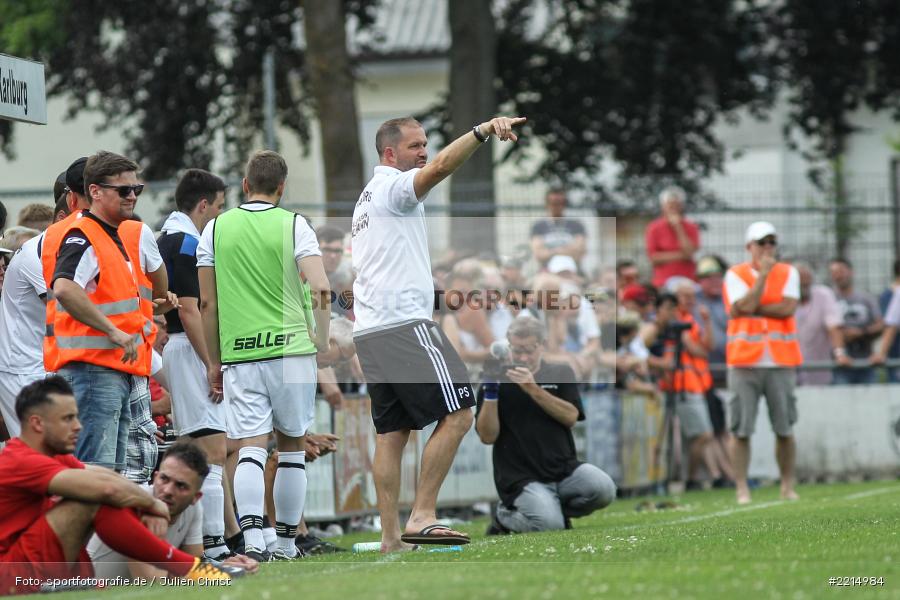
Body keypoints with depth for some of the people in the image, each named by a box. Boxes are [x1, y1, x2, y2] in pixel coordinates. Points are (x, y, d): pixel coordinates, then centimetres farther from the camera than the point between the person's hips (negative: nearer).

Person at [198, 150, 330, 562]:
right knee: (292, 447, 13)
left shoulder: (216, 228, 6)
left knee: (249, 450, -4)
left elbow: (207, 304, 6)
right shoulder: (293, 225, 0)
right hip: (290, 349, -1)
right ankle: (286, 543, 17)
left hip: (238, 356, 1)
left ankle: (252, 539, -23)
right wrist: (322, 338, 0)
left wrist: (214, 362, 13)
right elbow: (320, 288, -14)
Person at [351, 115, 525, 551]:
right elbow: (441, 166, -24)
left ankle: (391, 538, 4)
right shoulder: (394, 187, -5)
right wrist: (485, 129, -32)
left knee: (392, 433, 8)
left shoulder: (367, 199, 25)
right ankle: (422, 516, -17)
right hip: (404, 323, -10)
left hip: (368, 331, 10)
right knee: (457, 414, -10)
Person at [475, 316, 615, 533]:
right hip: (522, 479, -3)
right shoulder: (496, 380, 5)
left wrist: (534, 389, -16)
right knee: (550, 525, -29)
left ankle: (553, 508, 2)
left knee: (603, 489, -26)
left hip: (565, 468, 3)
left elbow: (570, 417, -6)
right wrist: (490, 393, -15)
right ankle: (506, 515, 4)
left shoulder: (561, 374, 10)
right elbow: (487, 436, -3)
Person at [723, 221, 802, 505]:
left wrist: (753, 308, -8)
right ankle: (742, 489, -1)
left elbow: (788, 308, -7)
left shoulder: (789, 273, 9)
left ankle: (788, 486, 12)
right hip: (745, 362, -2)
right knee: (741, 428, -5)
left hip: (781, 361, 2)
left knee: (785, 428, 2)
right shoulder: (735, 275, 3)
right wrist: (763, 274, -11)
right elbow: (744, 306, -13)